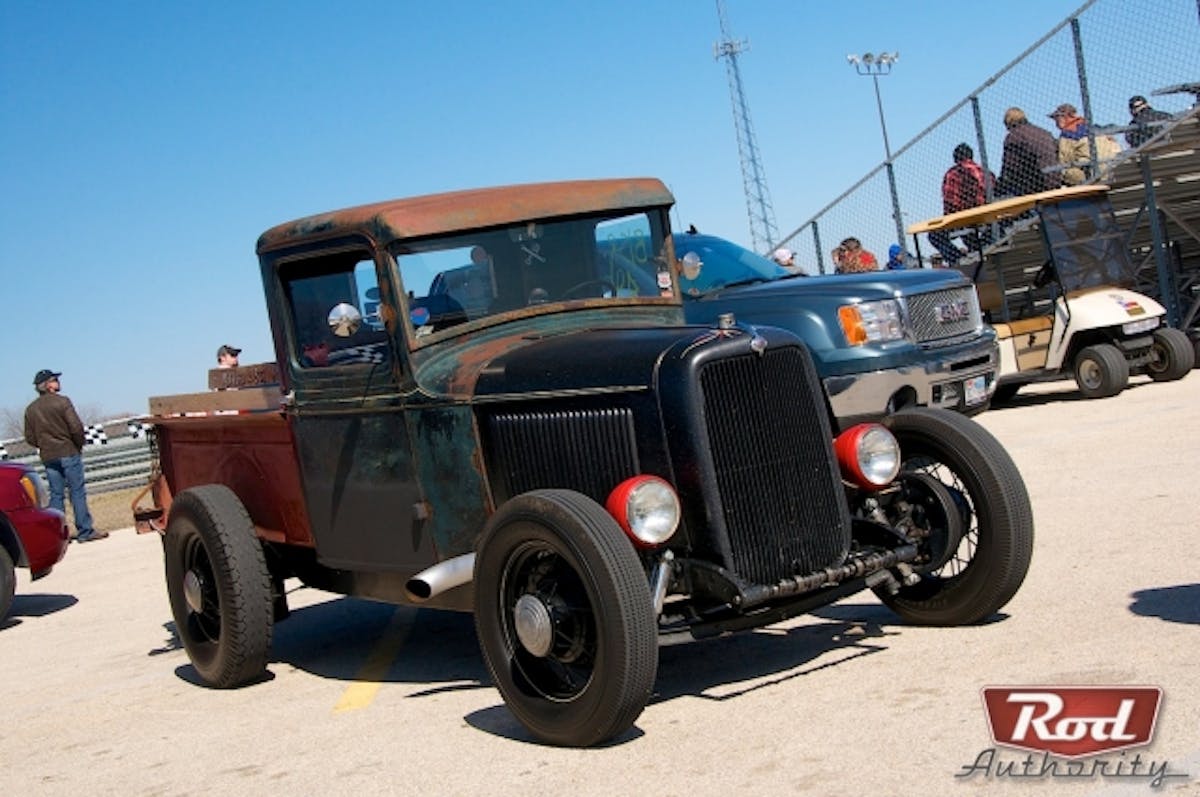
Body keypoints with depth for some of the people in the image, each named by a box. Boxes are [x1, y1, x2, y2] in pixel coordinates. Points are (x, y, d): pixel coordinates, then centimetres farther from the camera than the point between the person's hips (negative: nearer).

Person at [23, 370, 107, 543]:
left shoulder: (30, 409, 9)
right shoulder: (61, 401, -9)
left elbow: (30, 438, 8)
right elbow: (76, 427, -15)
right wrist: (79, 445, 0)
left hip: (48, 457, 5)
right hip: (68, 452, -5)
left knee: (56, 495, 9)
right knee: (78, 491, -2)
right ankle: (85, 531, -2)